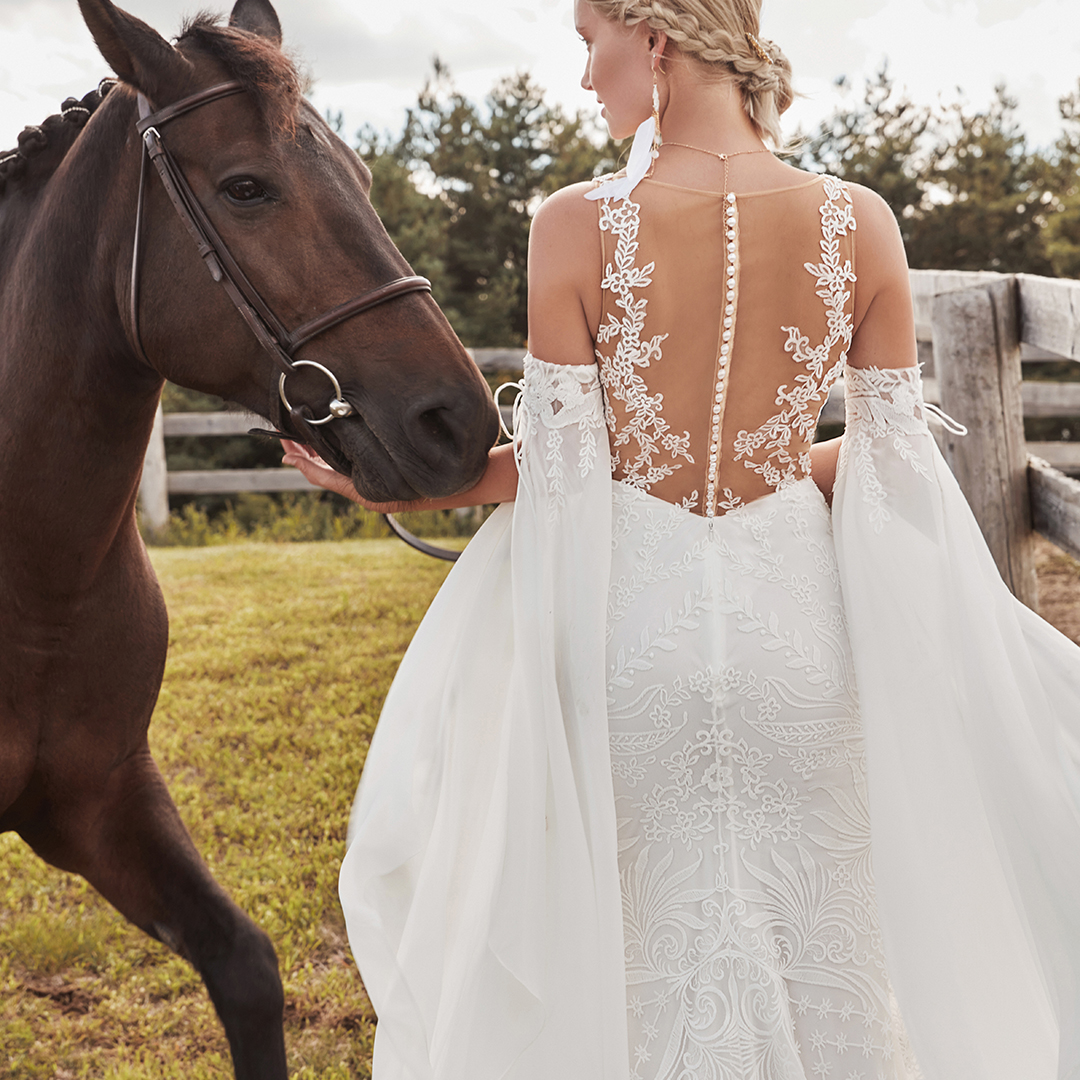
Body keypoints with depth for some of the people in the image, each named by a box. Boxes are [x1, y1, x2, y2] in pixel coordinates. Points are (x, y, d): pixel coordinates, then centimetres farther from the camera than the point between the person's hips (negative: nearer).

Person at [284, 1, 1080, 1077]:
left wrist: (399, 487, 2)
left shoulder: (576, 225, -13)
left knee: (639, 939, 17)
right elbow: (893, 465, 0)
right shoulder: (858, 224, -6)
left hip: (631, 615, -1)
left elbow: (559, 471, -10)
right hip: (795, 609, 2)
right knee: (809, 933, 18)